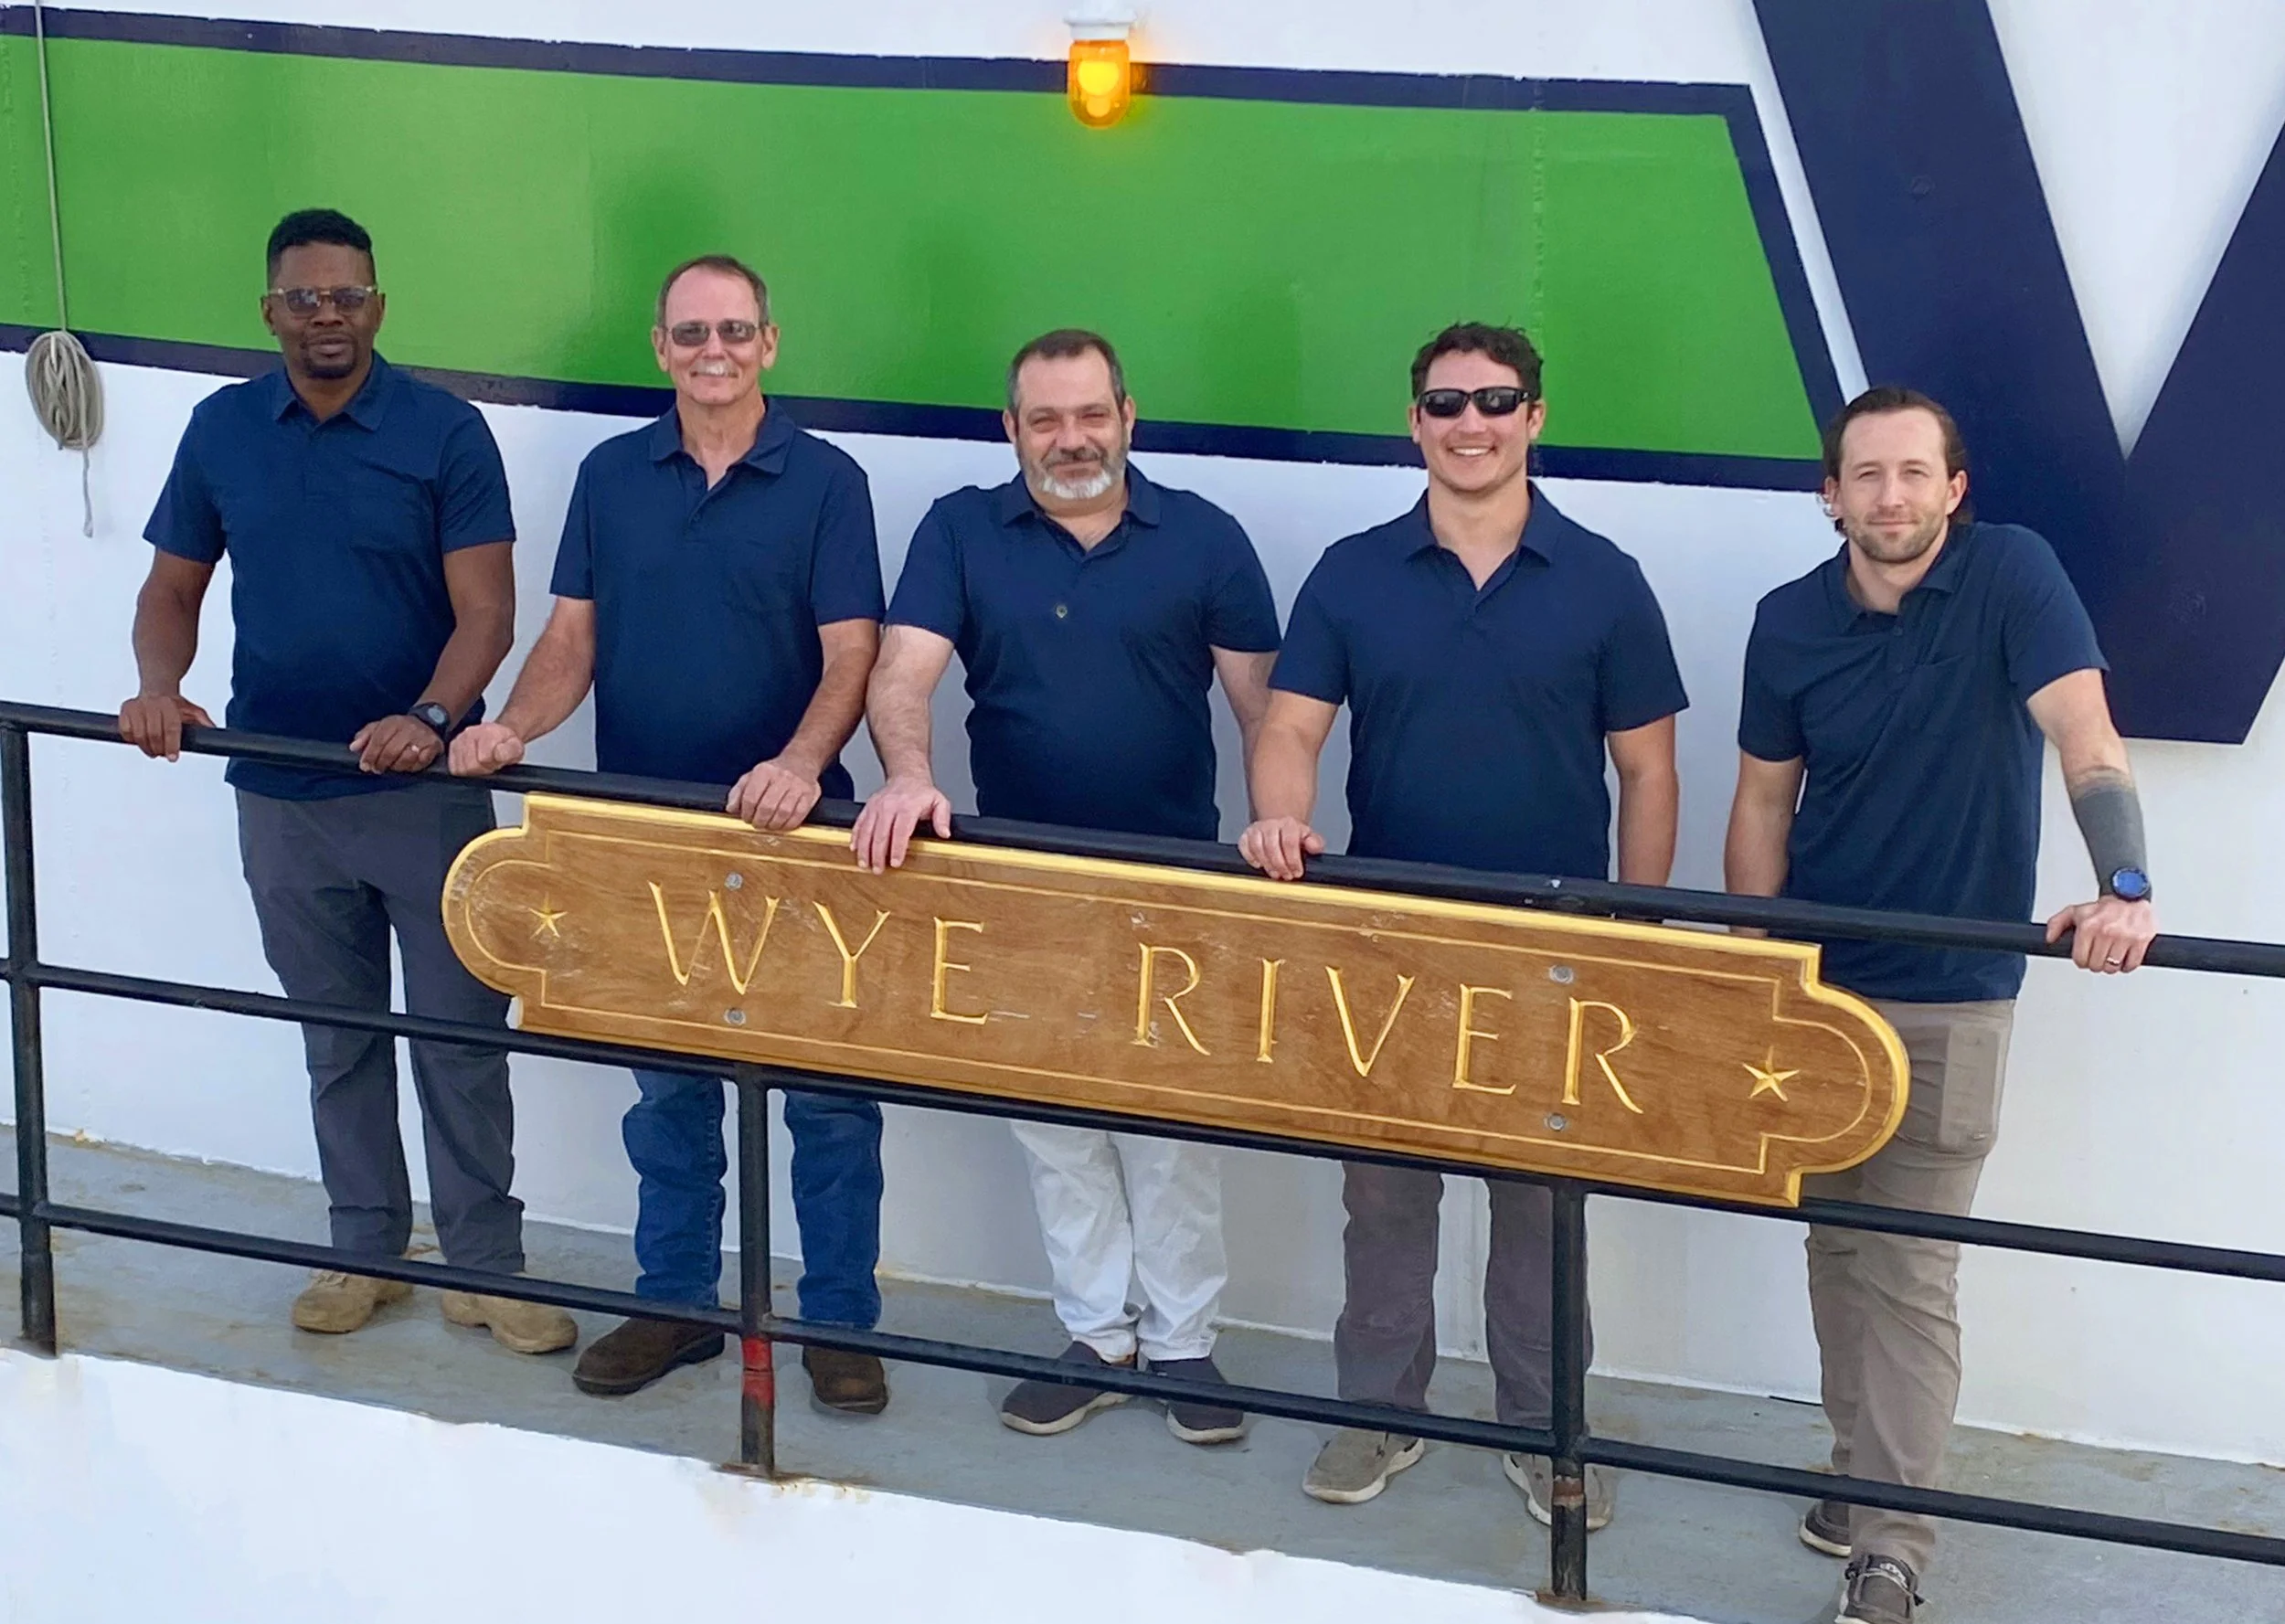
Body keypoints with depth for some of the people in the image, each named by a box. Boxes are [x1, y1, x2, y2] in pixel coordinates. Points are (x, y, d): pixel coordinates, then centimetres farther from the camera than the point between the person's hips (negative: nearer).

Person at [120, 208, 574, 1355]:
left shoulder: (446, 433, -8)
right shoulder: (221, 430, 3)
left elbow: (485, 611, -13)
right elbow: (172, 587, 8)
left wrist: (431, 719, -30)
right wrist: (159, 686, -12)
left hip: (424, 791, -3)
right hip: (281, 793, 3)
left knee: (459, 1034, 2)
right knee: (337, 1038, 15)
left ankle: (483, 1266, 14)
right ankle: (366, 1248, 29)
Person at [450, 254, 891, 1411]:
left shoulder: (824, 482, -4)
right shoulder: (611, 476, 6)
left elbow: (850, 655, -10)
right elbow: (572, 639, 5)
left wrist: (801, 764, -28)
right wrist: (512, 730, -13)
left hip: (785, 836, -3)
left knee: (826, 1089, 3)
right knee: (667, 1084, 14)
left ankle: (839, 1319, 16)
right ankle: (674, 1301, 28)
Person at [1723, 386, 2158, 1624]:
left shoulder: (2010, 574, -12)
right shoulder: (1790, 624, -2)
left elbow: (2084, 733, -22)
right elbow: (1763, 803, 7)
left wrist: (2125, 888, -37)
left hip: (1951, 998, -4)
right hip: (1818, 986, 4)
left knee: (1912, 1274, -2)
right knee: (1836, 1247, 14)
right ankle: (1867, 1466, 33)